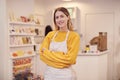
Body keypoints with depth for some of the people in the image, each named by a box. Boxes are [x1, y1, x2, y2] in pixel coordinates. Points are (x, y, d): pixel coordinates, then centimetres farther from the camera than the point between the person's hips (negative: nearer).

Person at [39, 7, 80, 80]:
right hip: (49, 73, 3)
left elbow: (69, 59, -15)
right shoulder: (50, 35, 4)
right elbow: (42, 54, -3)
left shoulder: (74, 36, -8)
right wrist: (61, 57, -15)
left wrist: (47, 52, -12)